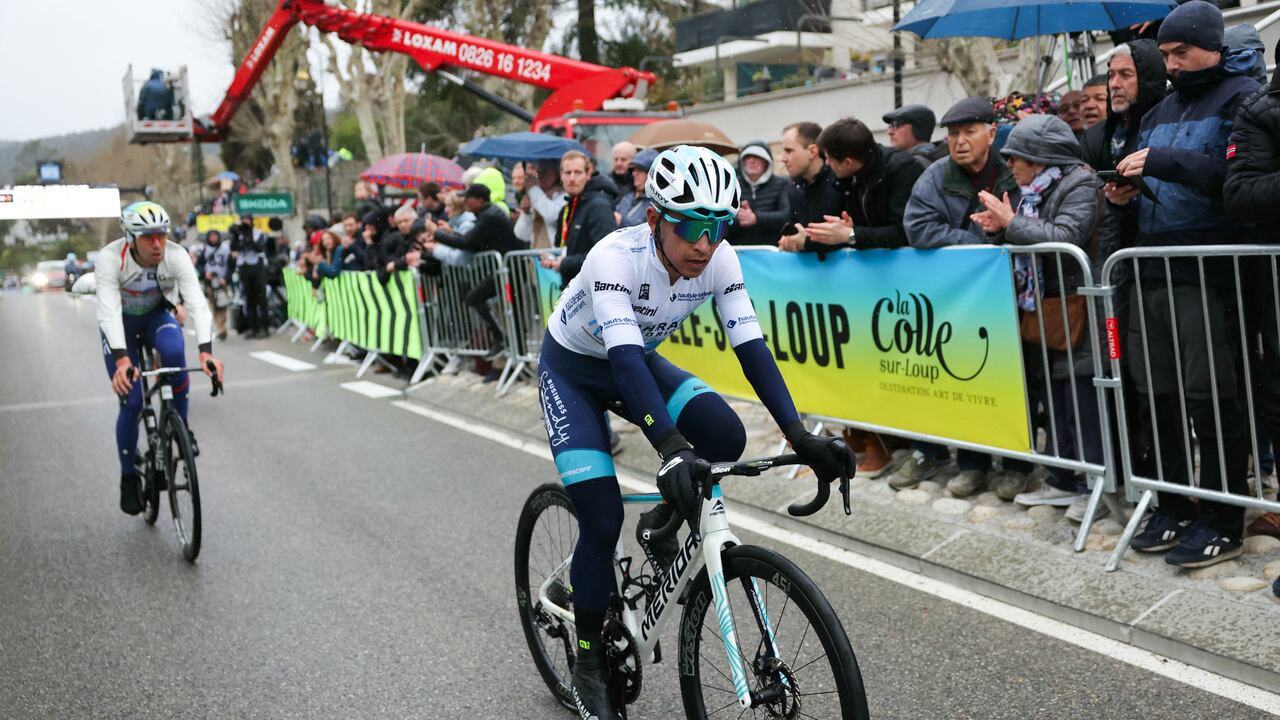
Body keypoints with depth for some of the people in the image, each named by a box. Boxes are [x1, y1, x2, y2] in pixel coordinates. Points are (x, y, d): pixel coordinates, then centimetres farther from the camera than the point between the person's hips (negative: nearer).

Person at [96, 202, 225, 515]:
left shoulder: (177, 256, -27)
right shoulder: (111, 257, -31)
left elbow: (197, 303, -36)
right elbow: (108, 311, -40)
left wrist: (206, 351, -51)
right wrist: (121, 360, -54)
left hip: (158, 315, 1)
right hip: (121, 323, -1)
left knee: (174, 351, -35)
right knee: (131, 402, -11)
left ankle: (180, 424, -12)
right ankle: (129, 477, 11)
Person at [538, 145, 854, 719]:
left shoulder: (720, 261, -21)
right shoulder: (616, 257, -36)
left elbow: (751, 347, -25)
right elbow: (624, 359, -45)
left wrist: (800, 435, -36)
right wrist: (670, 448, -57)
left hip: (638, 360, 5)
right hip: (572, 369, -4)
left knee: (725, 436, -22)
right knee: (602, 522, -14)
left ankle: (663, 522, 9)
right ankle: (588, 666, 8)